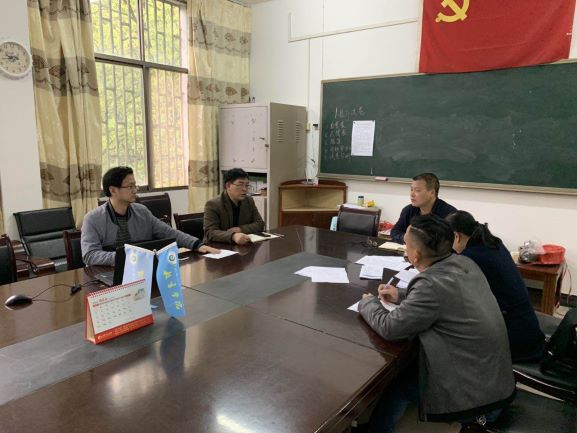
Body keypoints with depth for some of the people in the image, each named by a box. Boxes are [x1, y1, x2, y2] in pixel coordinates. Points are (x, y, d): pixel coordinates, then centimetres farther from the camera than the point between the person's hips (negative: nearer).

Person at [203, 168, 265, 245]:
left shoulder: (249, 201, 6)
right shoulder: (213, 205, -11)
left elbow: (260, 224, 5)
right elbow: (210, 232, -21)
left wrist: (240, 229, -12)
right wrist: (233, 236, -37)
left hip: (243, 246, 4)